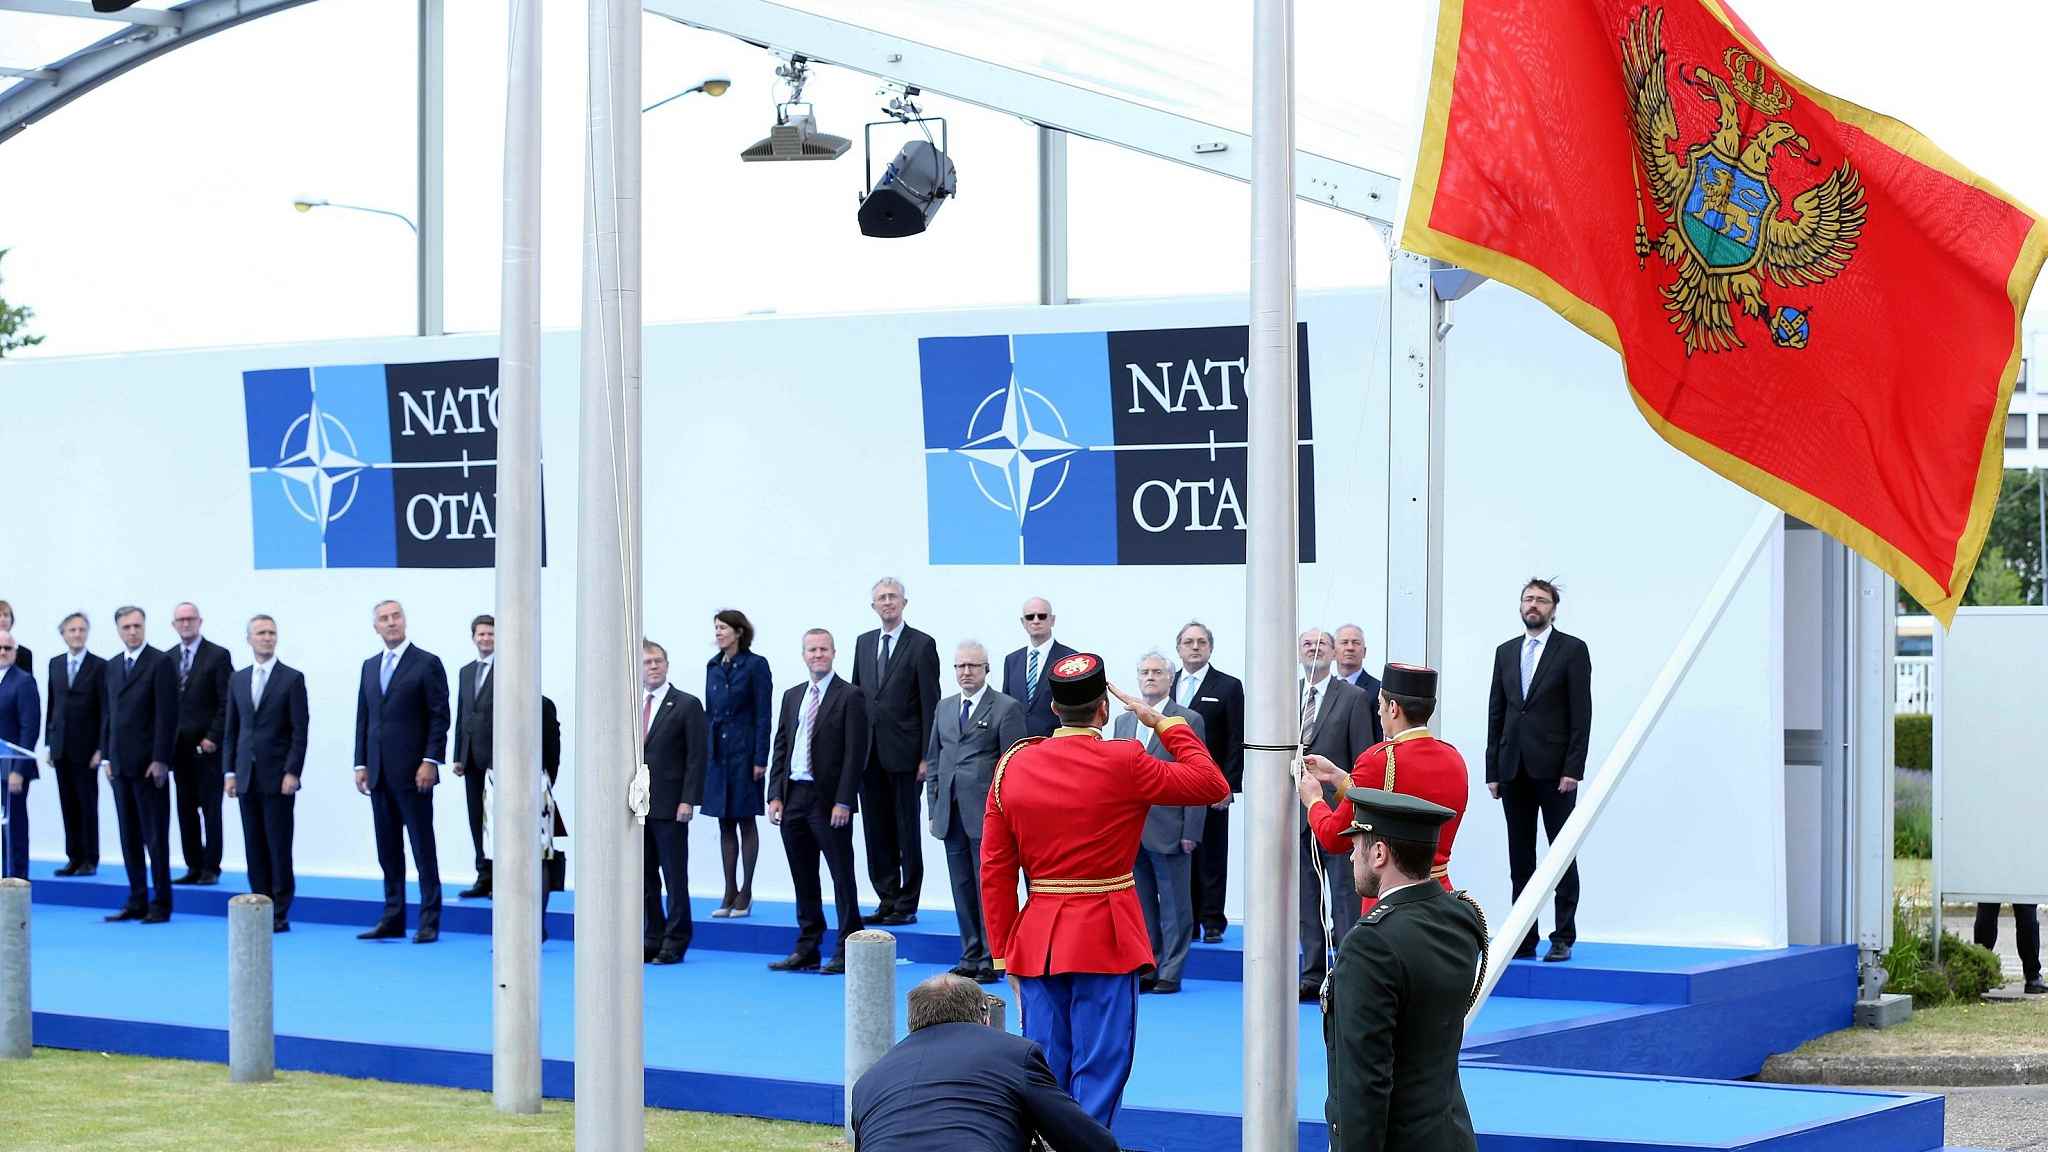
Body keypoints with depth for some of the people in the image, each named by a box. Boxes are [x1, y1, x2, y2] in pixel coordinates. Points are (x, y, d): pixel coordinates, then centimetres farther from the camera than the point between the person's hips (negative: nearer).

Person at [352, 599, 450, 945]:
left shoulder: (427, 664, -3)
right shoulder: (370, 667, 15)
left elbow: (439, 717, -7)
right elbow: (363, 718, 16)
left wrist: (430, 762, -14)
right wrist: (361, 764, 9)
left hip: (412, 772, -6)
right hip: (379, 773, 6)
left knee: (423, 848, -3)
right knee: (388, 851, 8)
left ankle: (429, 922, 0)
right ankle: (393, 919, 12)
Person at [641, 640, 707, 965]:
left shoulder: (686, 705, -3)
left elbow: (697, 755, -6)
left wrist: (688, 801, -13)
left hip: (669, 806, -5)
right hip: (635, 804, 5)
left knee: (675, 875, -1)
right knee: (645, 877, 8)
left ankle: (675, 943, 5)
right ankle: (653, 939, 15)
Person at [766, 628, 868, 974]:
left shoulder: (850, 697, -5)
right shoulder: (792, 696, 14)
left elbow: (855, 753, -11)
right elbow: (780, 748, 14)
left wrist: (843, 802, -16)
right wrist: (775, 796, 4)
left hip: (829, 802, -6)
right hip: (793, 798, 6)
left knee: (842, 878, -1)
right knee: (803, 880, 11)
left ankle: (847, 953, 3)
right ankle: (807, 950, 17)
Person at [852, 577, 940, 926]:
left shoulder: (921, 645, -3)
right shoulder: (863, 642, 13)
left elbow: (930, 703, -6)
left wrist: (927, 756, -11)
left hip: (904, 753, -5)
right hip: (869, 751, 5)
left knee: (907, 832, 0)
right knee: (877, 831, 8)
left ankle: (906, 906, 5)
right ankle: (887, 901, 15)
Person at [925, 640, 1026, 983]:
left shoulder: (1006, 709, -4)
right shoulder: (944, 708, 15)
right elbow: (933, 761, 18)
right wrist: (934, 809, 12)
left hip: (987, 814, -6)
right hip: (951, 814, 6)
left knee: (988, 888, -3)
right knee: (962, 889, 10)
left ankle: (991, 961, 3)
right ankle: (970, 957, 17)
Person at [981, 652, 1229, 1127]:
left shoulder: (1012, 766, 3)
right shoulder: (1122, 763, -11)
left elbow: (995, 870, 5)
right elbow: (1214, 785, -1)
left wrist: (1003, 954, 10)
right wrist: (1165, 723, 6)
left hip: (1036, 937, 5)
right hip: (1106, 938, -4)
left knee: (1045, 1071, 10)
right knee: (1099, 1071, 0)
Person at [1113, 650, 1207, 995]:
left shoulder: (1189, 721, -3)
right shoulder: (1123, 722, 14)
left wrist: (1190, 832, -11)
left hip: (1168, 831, -5)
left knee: (1174, 907, 1)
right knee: (1141, 905, 10)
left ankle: (1170, 973, 6)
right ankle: (1146, 969, 16)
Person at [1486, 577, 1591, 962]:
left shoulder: (1572, 650, -1)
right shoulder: (1506, 652, 13)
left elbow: (1581, 713, -6)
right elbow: (1496, 713, 13)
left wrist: (1573, 769, -13)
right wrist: (1493, 770, 7)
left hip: (1554, 770, -5)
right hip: (1514, 770, 5)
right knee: (1520, 858, 6)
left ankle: (1563, 938, 1)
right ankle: (1524, 939, 10)